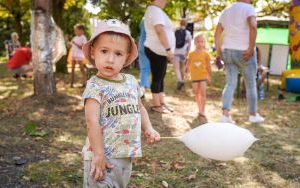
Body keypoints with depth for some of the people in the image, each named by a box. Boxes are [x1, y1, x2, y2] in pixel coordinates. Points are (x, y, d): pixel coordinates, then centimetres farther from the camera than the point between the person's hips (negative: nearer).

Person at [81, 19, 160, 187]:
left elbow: (139, 108, 20)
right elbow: (92, 121, -21)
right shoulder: (95, 86, -16)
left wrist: (148, 129, 5)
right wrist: (98, 154, -23)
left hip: (126, 155, 7)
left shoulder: (132, 81, 5)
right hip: (104, 156, -7)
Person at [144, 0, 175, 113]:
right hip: (156, 51, -10)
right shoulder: (155, 10, -14)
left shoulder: (154, 10, 19)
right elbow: (160, 31, -24)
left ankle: (162, 102, 20)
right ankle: (156, 105, 2)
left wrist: (166, 50, 20)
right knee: (157, 78, -4)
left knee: (160, 78, 13)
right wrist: (168, 49, -24)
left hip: (160, 51, 10)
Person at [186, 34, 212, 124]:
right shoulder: (191, 54, 2)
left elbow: (208, 66, 3)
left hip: (203, 76, -3)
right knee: (197, 94, 12)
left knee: (203, 93, -11)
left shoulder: (205, 54, -3)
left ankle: (202, 113, -10)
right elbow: (188, 65, 8)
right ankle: (200, 110, 27)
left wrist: (210, 76, 6)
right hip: (194, 77, 3)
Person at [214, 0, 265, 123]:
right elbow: (253, 26, -25)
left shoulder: (226, 12, 13)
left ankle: (225, 115, -8)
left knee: (230, 84, 4)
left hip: (228, 52, 5)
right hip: (244, 53, -5)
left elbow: (217, 34, 13)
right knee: (251, 84, 9)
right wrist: (251, 48, -22)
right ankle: (253, 115, 18)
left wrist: (219, 53, 13)